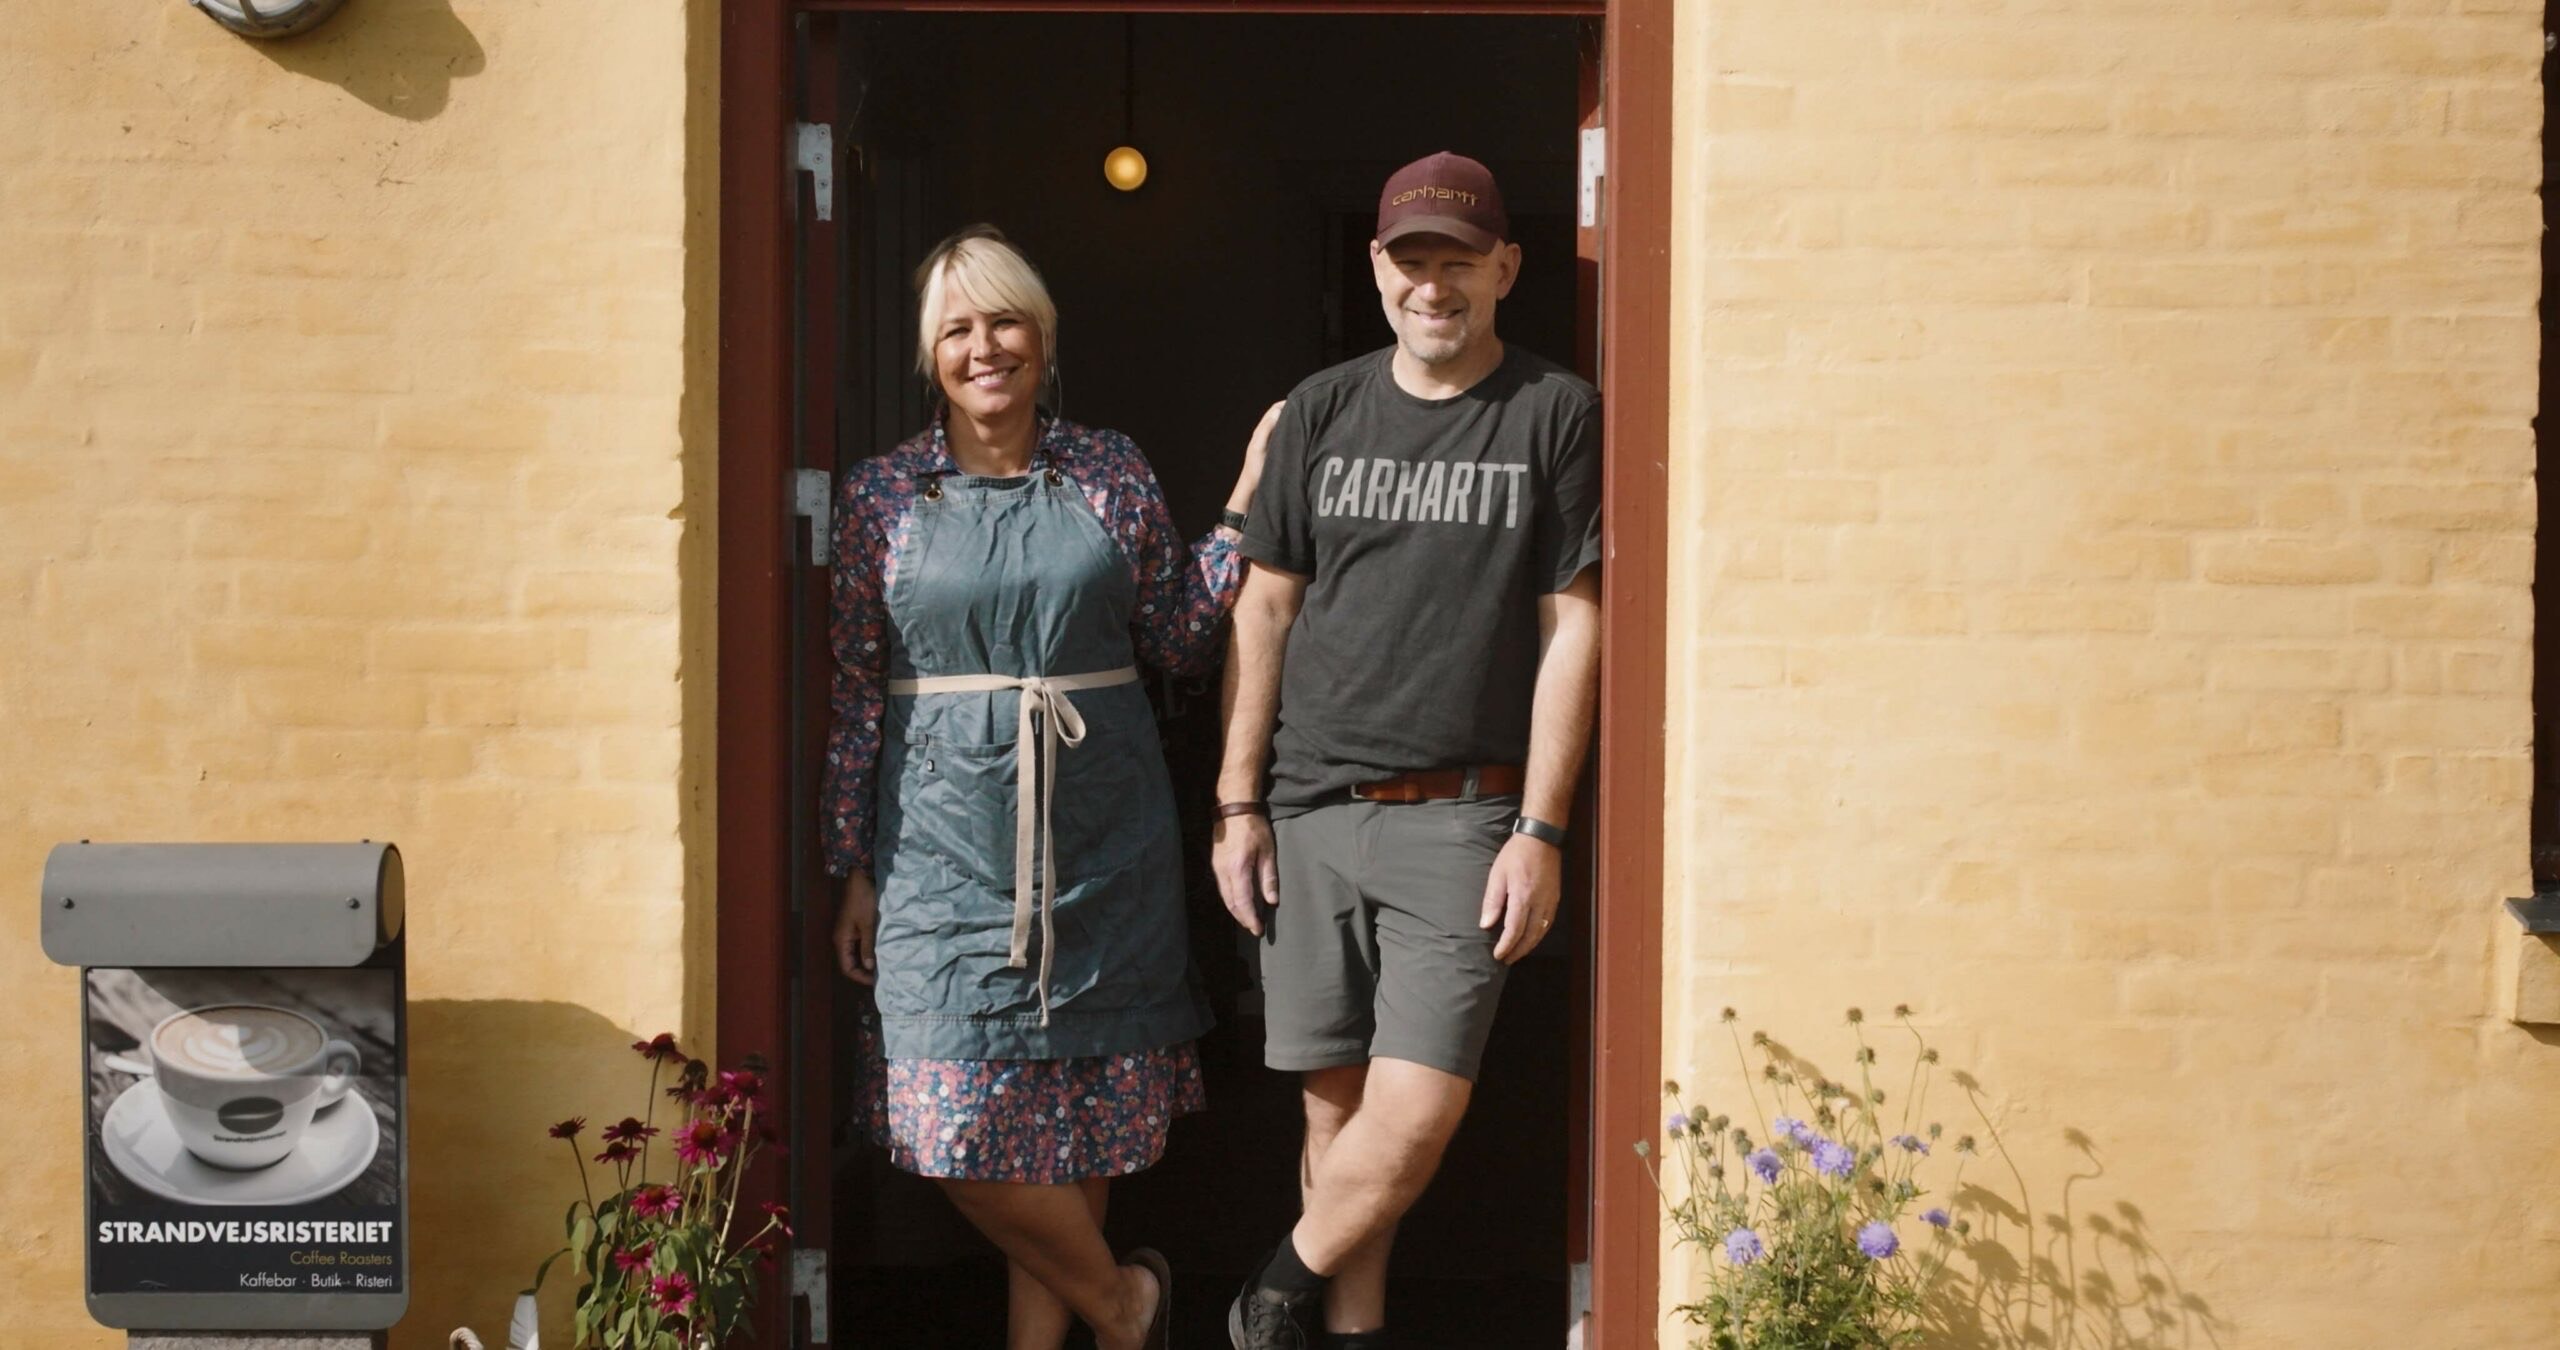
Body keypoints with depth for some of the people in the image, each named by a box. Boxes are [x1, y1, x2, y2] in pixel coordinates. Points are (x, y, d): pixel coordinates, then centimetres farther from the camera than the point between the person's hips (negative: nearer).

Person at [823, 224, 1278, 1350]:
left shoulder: (1112, 477, 4)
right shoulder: (881, 496, 3)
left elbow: (1179, 642, 7)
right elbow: (855, 692, 5)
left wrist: (1243, 506, -1)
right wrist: (854, 870, 4)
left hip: (1100, 837, 1)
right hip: (946, 838, 0)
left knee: (1077, 1123, 5)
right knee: (963, 1123, -3)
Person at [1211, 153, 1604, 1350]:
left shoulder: (1556, 416, 1)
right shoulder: (1321, 412, 9)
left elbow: (1573, 627, -1)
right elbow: (1265, 608, 11)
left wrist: (1541, 830, -6)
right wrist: (1237, 804, 5)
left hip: (1458, 815, -2)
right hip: (1311, 807, 3)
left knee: (1416, 1114, -10)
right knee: (1334, 1106, 6)